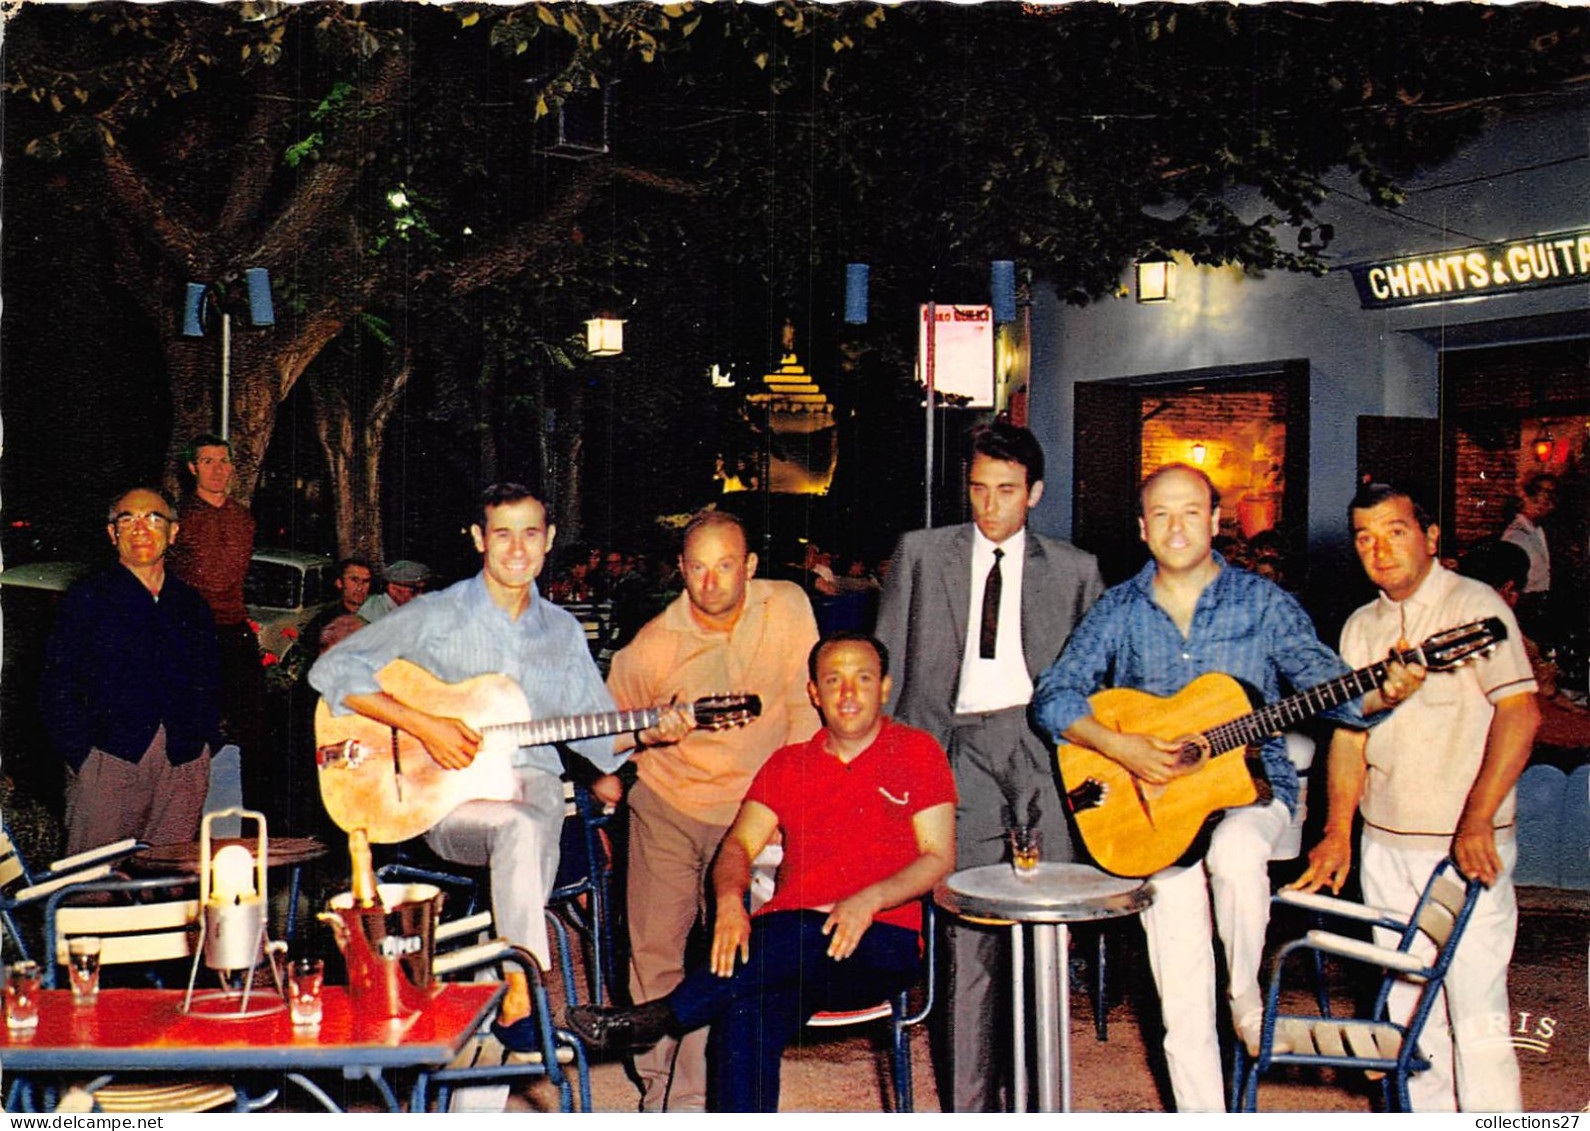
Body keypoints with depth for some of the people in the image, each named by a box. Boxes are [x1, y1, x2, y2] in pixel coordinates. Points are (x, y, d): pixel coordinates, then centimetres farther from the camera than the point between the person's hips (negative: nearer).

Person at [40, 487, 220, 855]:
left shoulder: (193, 606, 17)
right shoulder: (87, 598, 6)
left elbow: (211, 687, 20)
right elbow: (57, 686, 1)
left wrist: (201, 745, 6)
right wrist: (82, 756, -8)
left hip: (183, 767, 3)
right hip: (109, 760, -3)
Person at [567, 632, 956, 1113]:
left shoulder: (917, 751, 10)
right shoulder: (787, 764, 21)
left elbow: (940, 857, 3)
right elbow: (739, 844, 10)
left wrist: (868, 900, -15)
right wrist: (729, 901, -13)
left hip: (881, 944, -3)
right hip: (789, 938, 3)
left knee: (803, 941, -37)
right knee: (746, 1013, -31)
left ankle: (659, 1017, -32)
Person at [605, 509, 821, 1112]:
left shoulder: (787, 607, -11)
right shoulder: (650, 648, -15)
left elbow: (803, 705, -2)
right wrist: (651, 734, -9)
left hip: (751, 812, 0)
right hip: (666, 807, 0)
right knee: (654, 949, 5)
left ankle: (692, 1097, 8)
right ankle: (657, 1084, 25)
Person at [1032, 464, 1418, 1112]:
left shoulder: (1263, 603, 3)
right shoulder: (1119, 611, 5)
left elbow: (1325, 680, -4)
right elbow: (1054, 695, -1)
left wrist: (1380, 694, -25)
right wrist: (1118, 747, -17)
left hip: (1252, 785, -1)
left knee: (1235, 854, -36)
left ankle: (1247, 997, -8)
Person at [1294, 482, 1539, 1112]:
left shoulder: (1474, 605, -7)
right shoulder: (1362, 627, 12)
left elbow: (1520, 713, -16)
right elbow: (1350, 730, 9)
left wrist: (1476, 824, -21)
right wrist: (1338, 833, -1)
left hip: (1465, 847, -6)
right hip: (1383, 843, 6)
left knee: (1476, 1012, -5)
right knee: (1408, 1010, 13)